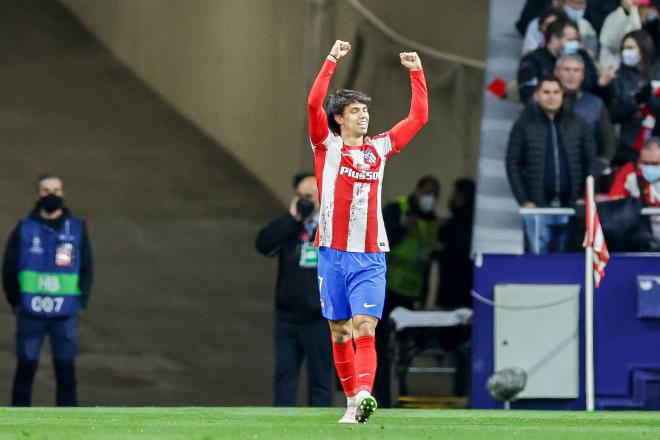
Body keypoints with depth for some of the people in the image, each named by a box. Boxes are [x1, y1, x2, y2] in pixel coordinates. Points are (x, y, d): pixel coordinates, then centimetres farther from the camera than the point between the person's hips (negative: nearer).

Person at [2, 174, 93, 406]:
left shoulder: (77, 229, 6)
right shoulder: (24, 229, 3)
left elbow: (87, 268, 9)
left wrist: (79, 301, 0)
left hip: (65, 316, 1)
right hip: (30, 315, -1)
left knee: (66, 370, 2)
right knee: (26, 368, 1)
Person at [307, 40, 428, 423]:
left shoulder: (379, 148, 12)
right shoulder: (327, 146, 4)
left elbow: (419, 116, 17)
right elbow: (314, 104, -11)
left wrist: (417, 72, 12)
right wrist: (332, 60, -15)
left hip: (370, 258, 1)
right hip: (333, 254, -1)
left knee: (364, 327, -14)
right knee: (339, 331, 5)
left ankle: (364, 394, -31)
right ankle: (352, 403, 15)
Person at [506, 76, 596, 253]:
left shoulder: (577, 124, 7)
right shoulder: (524, 125, 2)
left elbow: (590, 162, 9)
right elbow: (513, 164, 1)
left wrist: (584, 198, 0)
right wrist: (524, 201, -6)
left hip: (571, 208, 2)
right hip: (538, 208, -2)